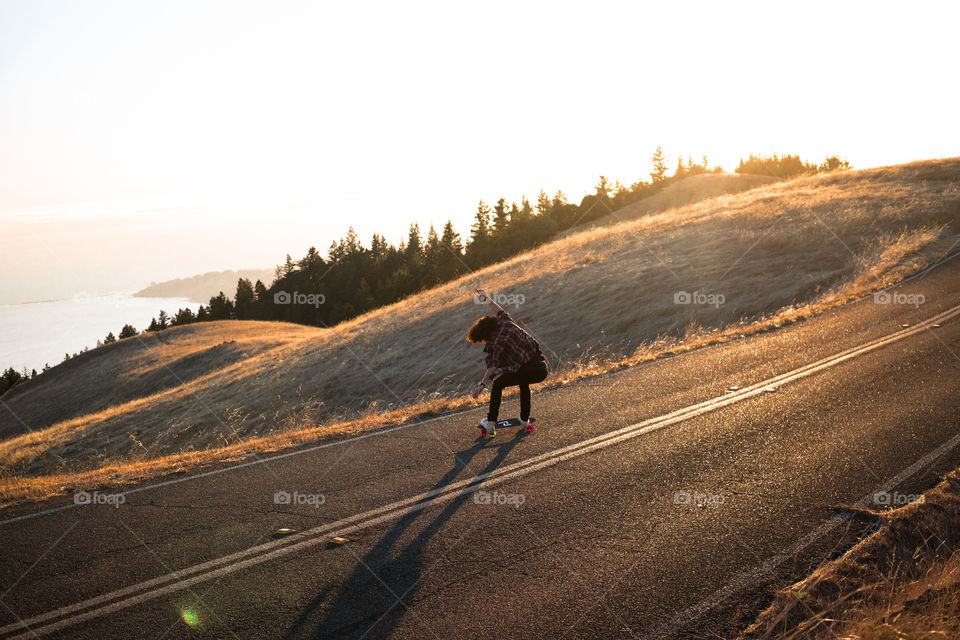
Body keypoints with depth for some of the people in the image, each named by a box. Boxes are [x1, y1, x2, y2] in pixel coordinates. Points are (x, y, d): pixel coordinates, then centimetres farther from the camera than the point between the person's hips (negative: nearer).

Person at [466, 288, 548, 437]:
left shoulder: (496, 342, -11)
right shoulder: (506, 323, 11)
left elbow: (493, 366, -23)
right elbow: (500, 311, 33)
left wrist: (482, 384, -27)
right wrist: (489, 300, 42)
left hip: (529, 370, -8)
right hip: (542, 367, 8)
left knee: (497, 384, 9)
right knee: (523, 382, 38)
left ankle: (491, 424, 8)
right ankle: (525, 420, 40)